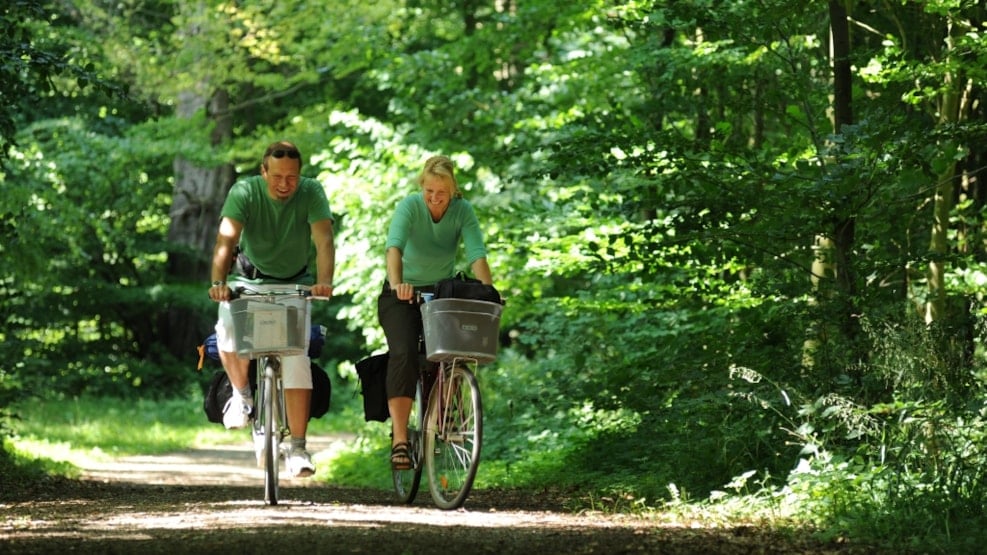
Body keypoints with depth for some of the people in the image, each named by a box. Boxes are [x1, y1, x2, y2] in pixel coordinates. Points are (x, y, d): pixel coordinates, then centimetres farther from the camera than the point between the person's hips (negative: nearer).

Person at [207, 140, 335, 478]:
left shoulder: (311, 193, -19)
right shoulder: (244, 192, -20)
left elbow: (324, 239, -32)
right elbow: (226, 240, -32)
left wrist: (324, 282, -51)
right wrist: (218, 282, -50)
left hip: (296, 283, 0)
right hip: (250, 279, 0)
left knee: (296, 356, -17)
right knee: (229, 330, -29)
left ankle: (298, 449, -11)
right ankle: (241, 394, 2)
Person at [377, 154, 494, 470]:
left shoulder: (463, 211, -13)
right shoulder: (410, 206, -20)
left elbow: (476, 254, -23)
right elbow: (394, 245, -36)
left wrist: (487, 290, -40)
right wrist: (396, 283, -53)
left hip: (442, 293, 3)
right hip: (404, 295, -3)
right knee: (404, 355, -24)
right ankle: (399, 438, -28)